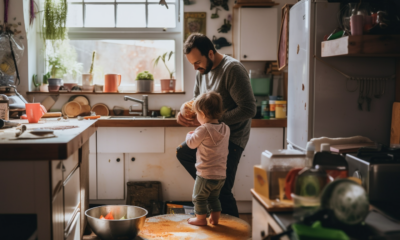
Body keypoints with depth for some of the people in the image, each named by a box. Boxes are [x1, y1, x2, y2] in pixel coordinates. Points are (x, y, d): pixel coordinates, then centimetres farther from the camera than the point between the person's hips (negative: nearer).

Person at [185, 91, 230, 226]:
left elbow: (191, 143, -8)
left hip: (206, 174, -7)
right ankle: (215, 219, 29)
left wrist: (189, 135, 16)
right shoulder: (226, 129, 1)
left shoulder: (203, 130, -19)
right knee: (214, 197, 24)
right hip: (221, 175, 7)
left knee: (199, 197, 13)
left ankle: (201, 218, 23)